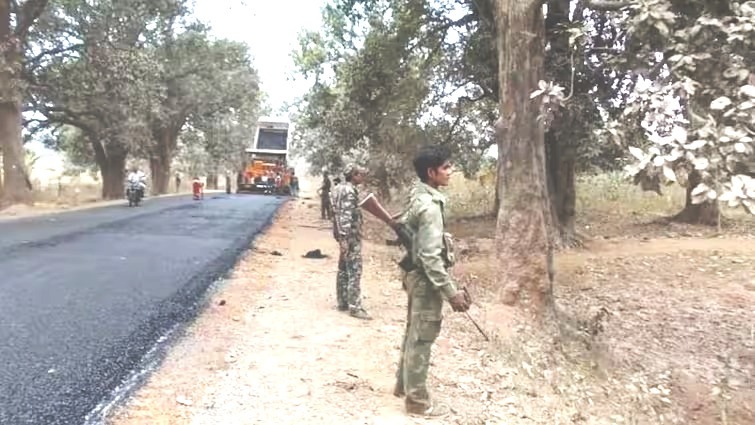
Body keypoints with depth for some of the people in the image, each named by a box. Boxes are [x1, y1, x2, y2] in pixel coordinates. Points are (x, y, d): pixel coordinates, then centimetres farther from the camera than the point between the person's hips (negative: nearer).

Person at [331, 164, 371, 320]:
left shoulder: (341, 189, 14)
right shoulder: (349, 191, -16)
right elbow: (346, 216, -23)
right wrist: (344, 239, -26)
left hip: (345, 235, 10)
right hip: (351, 236, -10)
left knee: (343, 270, 14)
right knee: (354, 271, -8)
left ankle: (343, 303, 22)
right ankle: (355, 307, -6)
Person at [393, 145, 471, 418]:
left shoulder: (418, 197, 7)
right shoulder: (430, 205, -23)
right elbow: (430, 256, -26)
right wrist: (451, 292, -24)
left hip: (415, 274, 10)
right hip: (426, 278, -10)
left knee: (414, 333, 21)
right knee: (421, 338, 1)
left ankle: (403, 385, 36)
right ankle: (417, 400, 14)